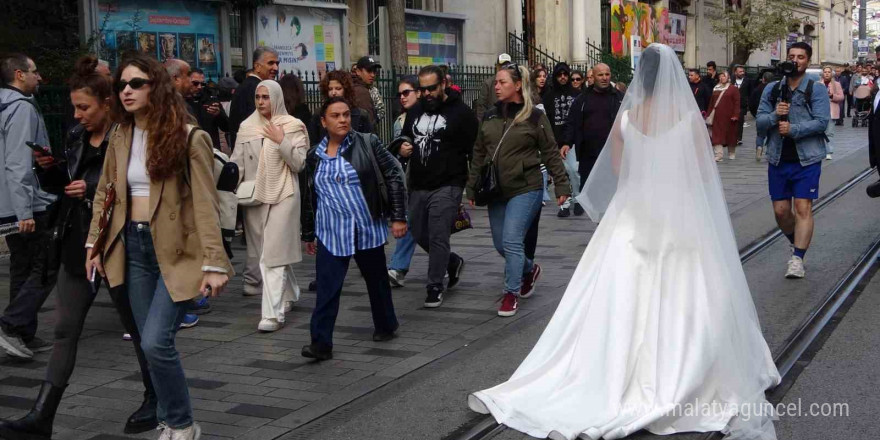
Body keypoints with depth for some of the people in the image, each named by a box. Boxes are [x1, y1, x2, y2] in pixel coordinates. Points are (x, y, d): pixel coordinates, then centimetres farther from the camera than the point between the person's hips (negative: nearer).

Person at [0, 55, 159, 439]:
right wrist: (50, 168, -1)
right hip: (77, 244, 7)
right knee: (65, 331, 6)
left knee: (137, 327, 9)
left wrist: (93, 188, -23)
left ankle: (155, 401, 27)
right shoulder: (76, 136, 8)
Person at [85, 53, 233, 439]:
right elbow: (104, 194, 17)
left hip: (176, 250, -6)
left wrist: (214, 263, -19)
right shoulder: (119, 138, 7)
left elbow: (205, 203, -14)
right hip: (134, 247, 6)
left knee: (156, 342, -14)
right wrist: (94, 246, 10)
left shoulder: (188, 137, -11)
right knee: (150, 346, 9)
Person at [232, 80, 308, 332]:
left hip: (282, 197, -4)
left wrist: (281, 141, -14)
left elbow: (300, 163, -5)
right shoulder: (247, 127, 9)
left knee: (273, 255, -10)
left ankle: (273, 314, -9)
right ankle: (289, 295, 34)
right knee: (267, 252, 13)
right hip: (254, 197, 5)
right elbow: (237, 162, 7)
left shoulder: (293, 126, -1)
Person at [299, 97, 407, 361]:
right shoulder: (314, 156, 6)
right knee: (327, 289, -6)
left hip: (368, 230, -1)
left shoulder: (367, 144, -3)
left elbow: (394, 177, -4)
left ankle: (386, 326, 34)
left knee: (377, 281, 14)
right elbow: (309, 198, 15)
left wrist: (398, 217, -8)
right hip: (331, 234, 2)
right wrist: (308, 234, 18)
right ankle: (321, 343, -5)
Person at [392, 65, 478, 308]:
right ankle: (452, 262, 37)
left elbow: (475, 150, -8)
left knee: (437, 237, -8)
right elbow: (403, 136, 25)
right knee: (419, 235, 13)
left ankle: (435, 287, 5)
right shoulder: (415, 111, 11)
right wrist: (400, 146, -1)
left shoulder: (461, 113, -7)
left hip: (446, 186, -7)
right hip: (418, 186, 7)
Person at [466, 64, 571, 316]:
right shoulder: (489, 118, 9)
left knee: (511, 240, -13)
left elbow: (551, 154, -3)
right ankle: (529, 269, 39)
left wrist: (561, 185, -5)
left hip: (525, 189, -6)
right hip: (496, 191, 6)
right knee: (500, 245, 11)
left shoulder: (534, 117, -6)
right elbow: (478, 154, 14)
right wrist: (472, 189, 13)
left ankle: (511, 293, 1)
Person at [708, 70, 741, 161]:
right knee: (717, 136, -6)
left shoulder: (733, 89, 0)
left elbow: (737, 103, -5)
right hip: (717, 116, 3)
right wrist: (709, 114, 8)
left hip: (729, 116, -3)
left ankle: (731, 153, 25)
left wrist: (735, 115, -13)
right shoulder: (715, 89, 12)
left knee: (730, 134, 8)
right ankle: (719, 155, -8)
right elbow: (711, 103, 13)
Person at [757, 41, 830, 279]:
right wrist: (775, 115, -15)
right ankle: (797, 242, 34)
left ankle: (797, 259, -7)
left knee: (803, 208, -9)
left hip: (806, 159, -4)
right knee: (781, 210, 8)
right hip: (778, 159, 4)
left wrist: (793, 129, -19)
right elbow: (759, 123, 4)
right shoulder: (772, 89, 9)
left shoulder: (816, 89, -1)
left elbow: (822, 121, -12)